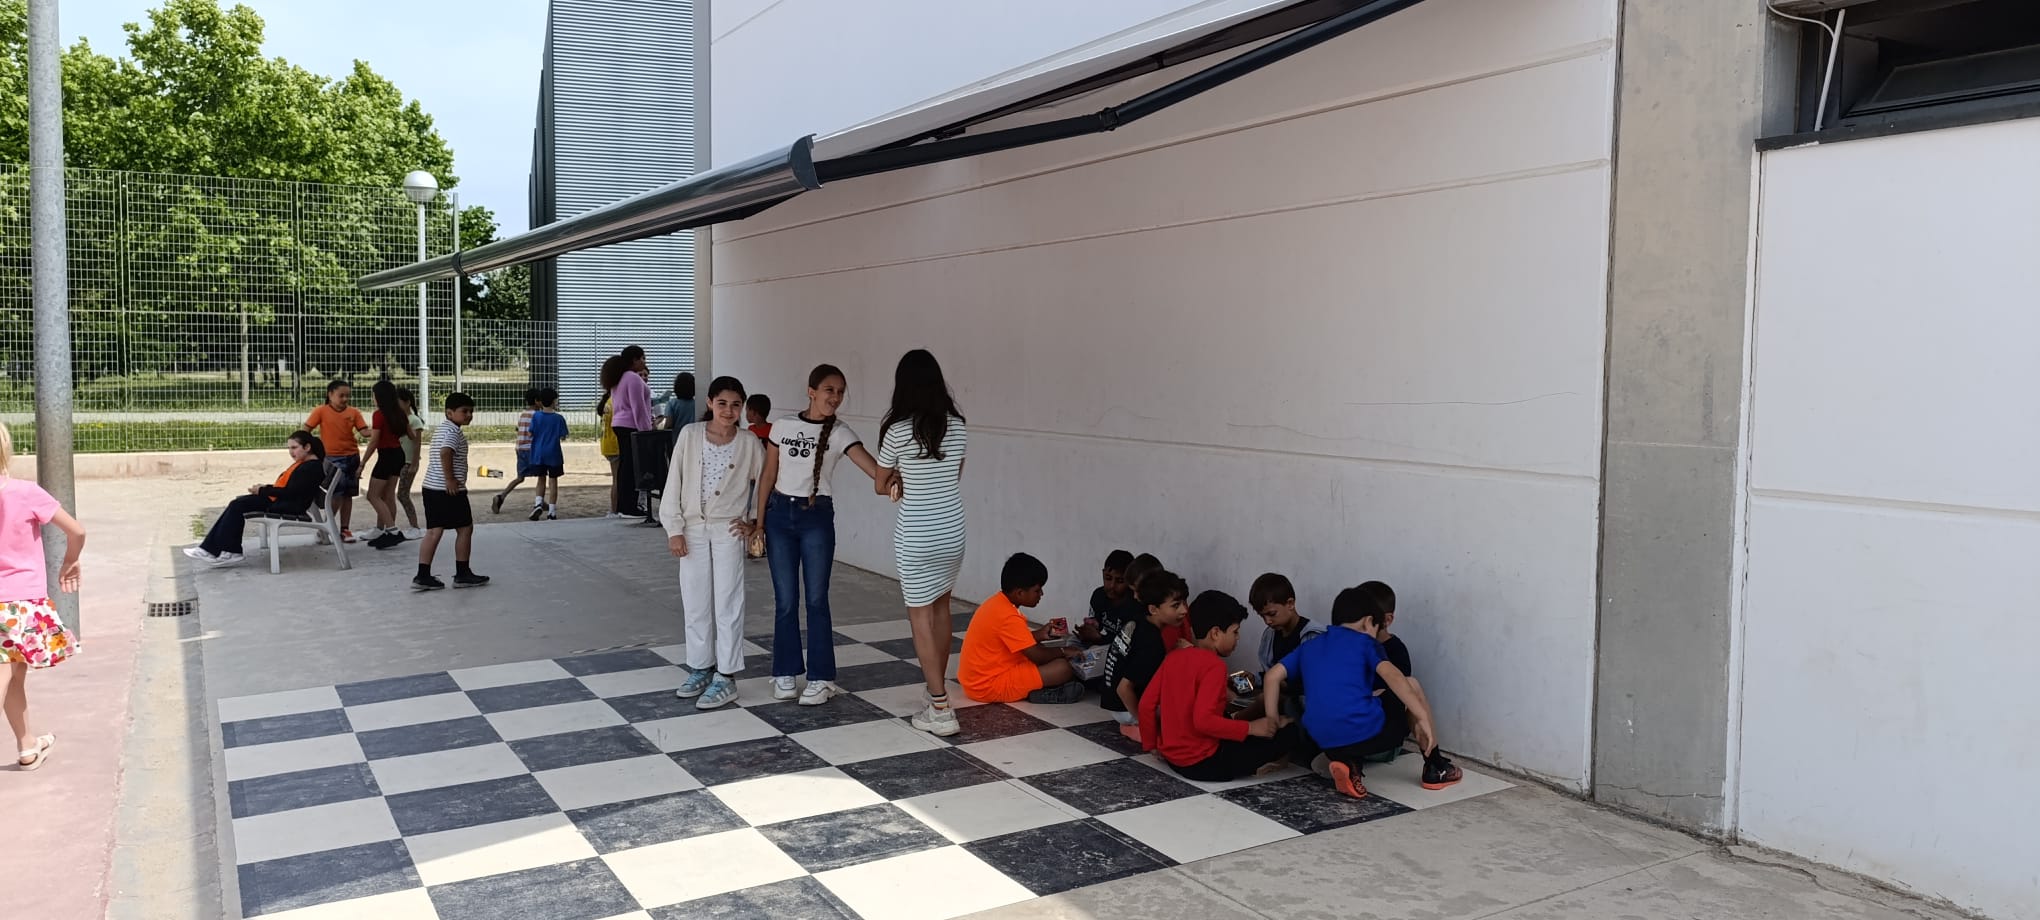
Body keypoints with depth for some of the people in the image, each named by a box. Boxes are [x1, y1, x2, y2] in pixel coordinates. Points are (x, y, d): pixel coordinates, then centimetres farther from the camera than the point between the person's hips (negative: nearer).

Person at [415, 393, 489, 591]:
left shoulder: (441, 430, 19)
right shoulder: (453, 432, -13)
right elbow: (445, 453, -29)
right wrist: (451, 480, -22)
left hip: (431, 487, 9)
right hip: (449, 490, -9)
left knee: (434, 531, 7)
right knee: (465, 528, 4)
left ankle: (423, 575, 3)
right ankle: (462, 574, 10)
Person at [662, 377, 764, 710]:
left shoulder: (749, 443, -4)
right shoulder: (690, 435, -2)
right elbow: (674, 482, -1)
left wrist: (755, 522, -1)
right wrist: (674, 528, -4)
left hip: (728, 530, -2)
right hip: (693, 529, 2)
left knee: (727, 604, 0)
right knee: (695, 603, 10)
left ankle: (726, 677, 6)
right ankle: (700, 669, 23)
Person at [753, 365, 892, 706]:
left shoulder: (840, 434, -4)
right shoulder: (783, 427, 1)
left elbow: (876, 469, -17)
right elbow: (768, 477, 7)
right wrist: (759, 523, 4)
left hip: (817, 518, -1)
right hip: (780, 515, 1)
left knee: (817, 600, 1)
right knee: (785, 600, 7)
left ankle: (820, 677, 11)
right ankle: (786, 672, 19)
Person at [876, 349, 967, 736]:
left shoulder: (897, 430, -13)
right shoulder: (957, 427, 0)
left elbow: (881, 487, 2)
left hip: (915, 537, -5)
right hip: (952, 532, 5)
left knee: (921, 616, 3)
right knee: (941, 607, 21)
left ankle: (941, 710, 1)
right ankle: (939, 687, 34)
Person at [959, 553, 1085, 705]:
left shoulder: (997, 602, 7)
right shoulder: (1008, 617, -22)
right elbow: (1037, 656, -17)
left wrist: (1038, 635, 11)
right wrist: (1063, 651, 0)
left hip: (974, 681, 11)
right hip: (990, 688, -10)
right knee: (1064, 667, -16)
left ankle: (1036, 688, 7)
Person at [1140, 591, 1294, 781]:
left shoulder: (1173, 657, 5)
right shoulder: (1214, 665, -16)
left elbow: (1146, 704, 5)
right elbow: (1203, 720, -26)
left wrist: (1151, 744, 17)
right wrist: (1250, 728, -18)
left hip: (1171, 756, 8)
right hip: (1203, 763, -8)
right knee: (1288, 732, -4)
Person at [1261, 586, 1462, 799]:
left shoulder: (1308, 646, 22)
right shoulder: (1365, 642, 8)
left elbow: (1273, 676, 13)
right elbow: (1392, 676, -9)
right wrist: (1423, 719, -11)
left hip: (1325, 743, 4)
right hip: (1367, 732, -4)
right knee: (1410, 685, 22)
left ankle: (1348, 763, 4)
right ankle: (1435, 768, 24)